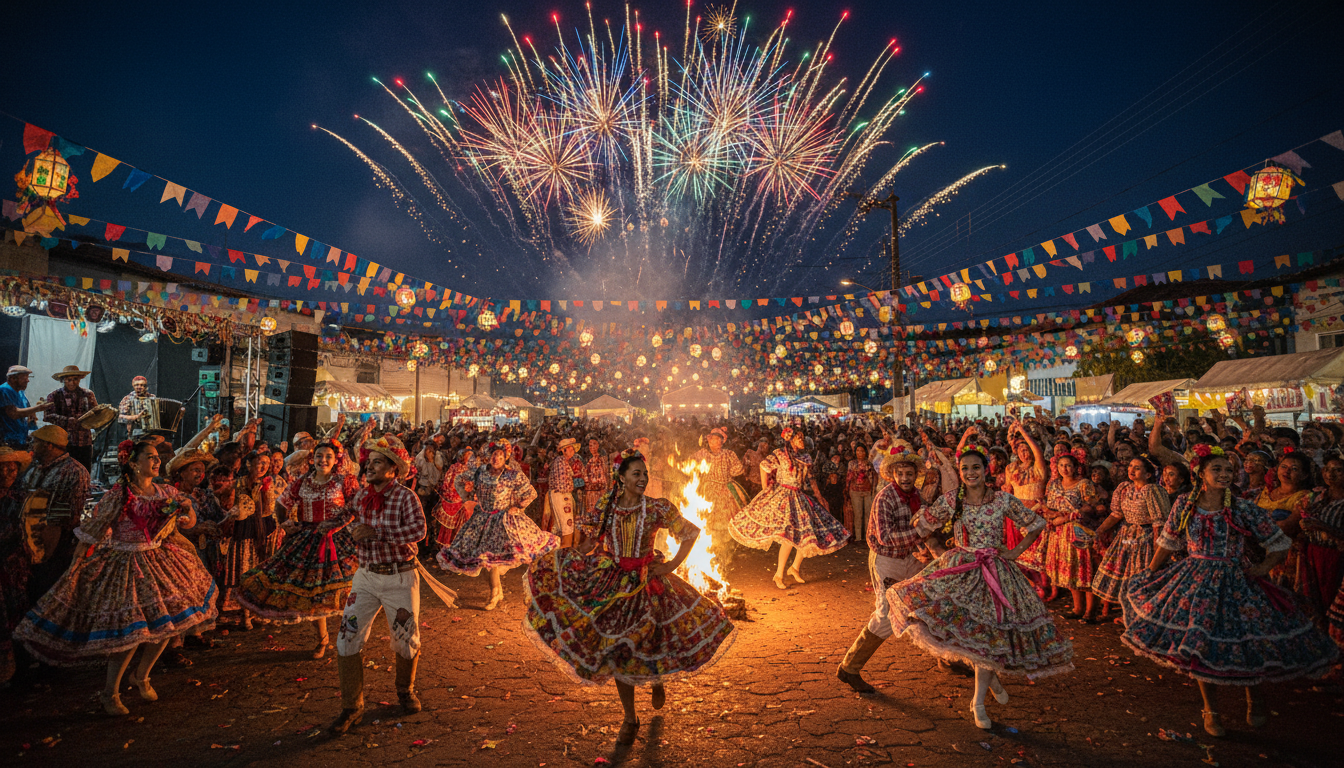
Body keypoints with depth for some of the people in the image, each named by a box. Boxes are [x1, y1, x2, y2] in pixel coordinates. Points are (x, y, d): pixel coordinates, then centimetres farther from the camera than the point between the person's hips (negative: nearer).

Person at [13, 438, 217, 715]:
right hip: (125, 565, -6)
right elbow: (91, 531, -9)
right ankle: (110, 694, 12)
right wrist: (74, 567, -9)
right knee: (130, 631, -8)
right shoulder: (118, 495, -13)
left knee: (166, 624, 7)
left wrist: (187, 508, -10)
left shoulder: (166, 492, 3)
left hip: (159, 561, 6)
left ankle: (141, 677, 31)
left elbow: (189, 522, 12)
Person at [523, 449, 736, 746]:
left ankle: (658, 679, 42)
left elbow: (691, 533, -3)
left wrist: (673, 565, -7)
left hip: (649, 582, -2)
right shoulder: (607, 509, 0)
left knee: (649, 644, 2)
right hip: (613, 584, 2)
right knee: (617, 651, 4)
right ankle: (630, 720, 21)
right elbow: (590, 544, 13)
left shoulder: (657, 508, -8)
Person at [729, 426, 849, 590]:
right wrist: (765, 488, -13)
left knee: (808, 534, 1)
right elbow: (764, 465, -13)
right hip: (782, 497, -7)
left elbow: (811, 479, 19)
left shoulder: (806, 459, 12)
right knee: (789, 535, -17)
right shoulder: (780, 454, -6)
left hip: (799, 497, 7)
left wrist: (819, 497, 18)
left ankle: (795, 568, 21)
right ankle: (779, 575, -4)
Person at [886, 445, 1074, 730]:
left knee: (987, 635, 1)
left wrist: (1016, 552, 1)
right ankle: (991, 675, 13)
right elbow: (923, 525, 10)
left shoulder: (1003, 500, -3)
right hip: (959, 569, 0)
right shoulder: (950, 500, -2)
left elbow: (1036, 524, 8)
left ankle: (979, 703, 19)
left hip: (994, 572, 0)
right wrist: (941, 552, 4)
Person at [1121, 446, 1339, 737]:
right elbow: (1167, 544, 9)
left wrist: (1261, 569, -6)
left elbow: (1280, 545, 4)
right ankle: (1211, 711, 23)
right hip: (1194, 582, 1)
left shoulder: (1244, 510, -7)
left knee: (1245, 645, 2)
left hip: (1233, 582, -1)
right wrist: (1149, 576, 12)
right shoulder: (1184, 505, -1)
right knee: (1199, 646, 4)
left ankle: (1254, 700, 35)